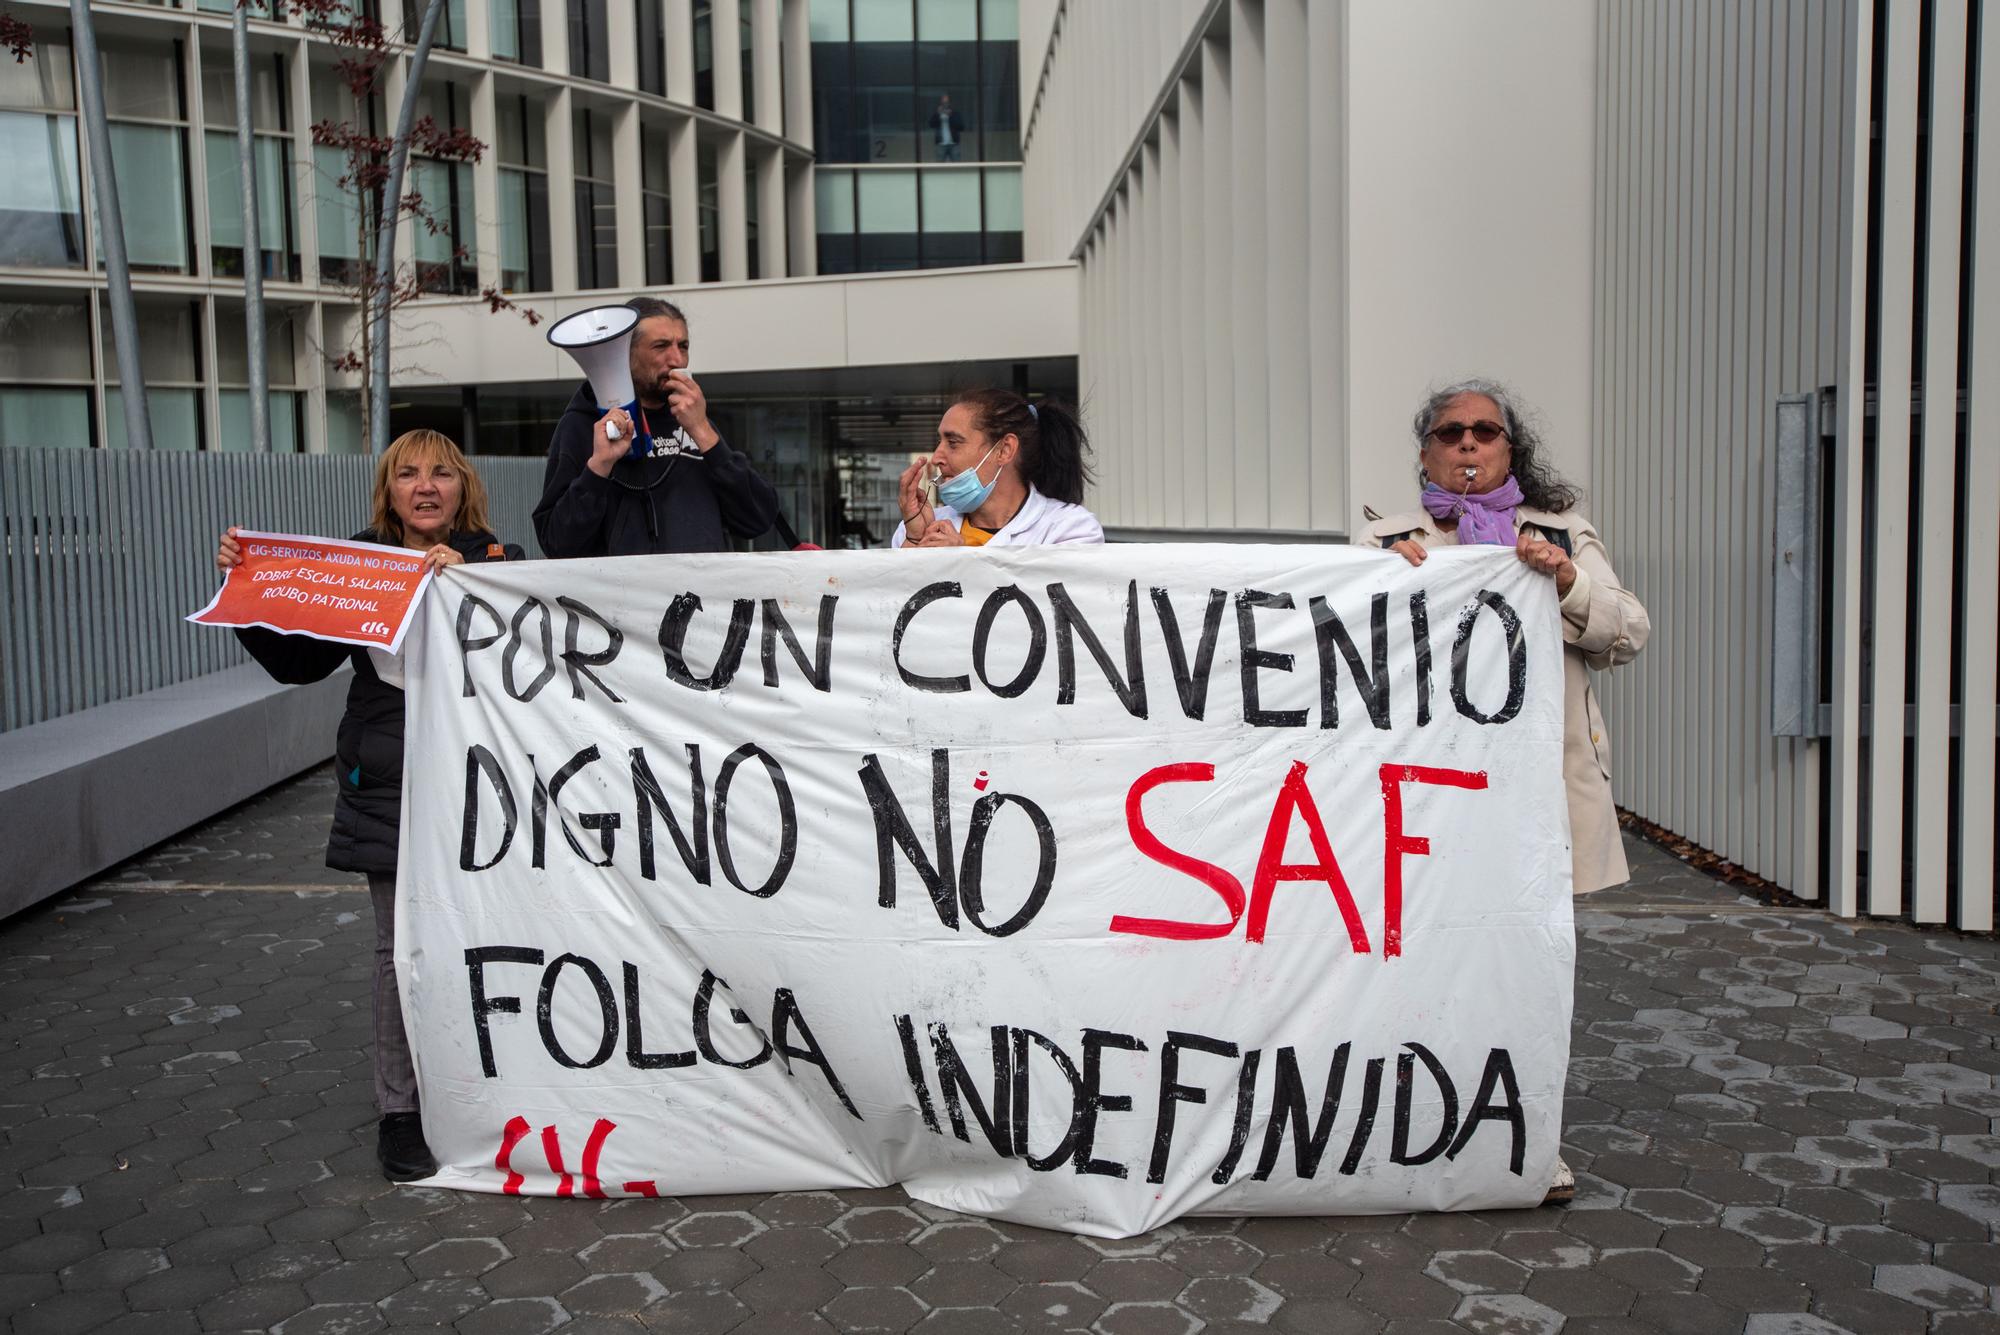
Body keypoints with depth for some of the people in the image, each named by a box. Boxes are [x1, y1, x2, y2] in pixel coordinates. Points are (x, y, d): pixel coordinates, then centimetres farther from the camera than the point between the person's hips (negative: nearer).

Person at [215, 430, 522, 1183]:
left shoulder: (496, 562, 3)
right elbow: (297, 662, 9)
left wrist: (463, 580, -23)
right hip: (388, 787, 1)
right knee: (402, 947, 3)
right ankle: (400, 1110, 16)